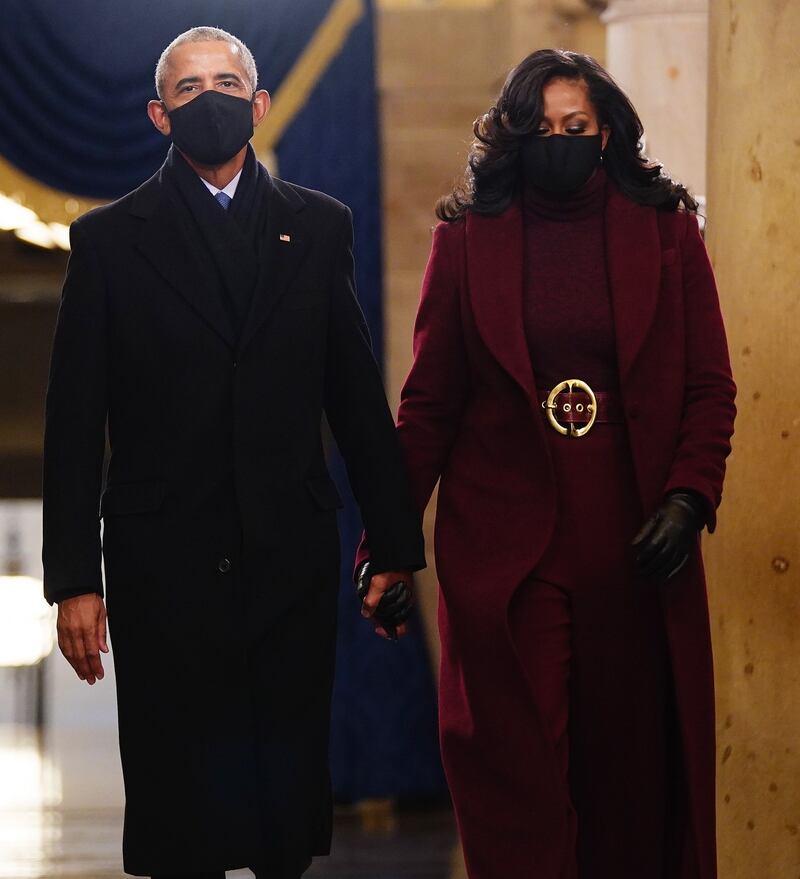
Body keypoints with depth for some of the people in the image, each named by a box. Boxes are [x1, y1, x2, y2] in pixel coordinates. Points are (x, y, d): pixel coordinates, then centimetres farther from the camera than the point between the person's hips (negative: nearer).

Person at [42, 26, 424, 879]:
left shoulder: (317, 227, 9)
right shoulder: (109, 240, 3)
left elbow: (358, 395, 9)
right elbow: (74, 425, 1)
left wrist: (396, 542, 6)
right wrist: (74, 579, -4)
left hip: (293, 558, 2)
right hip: (165, 565, -1)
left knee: (290, 800, 5)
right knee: (176, 809, 2)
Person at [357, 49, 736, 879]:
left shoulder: (666, 231, 5)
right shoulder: (467, 236, 4)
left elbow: (711, 388, 5)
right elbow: (429, 403, 4)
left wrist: (689, 498, -11)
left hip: (636, 546, 1)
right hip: (503, 548, -1)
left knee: (634, 768, 5)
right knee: (516, 778, -1)